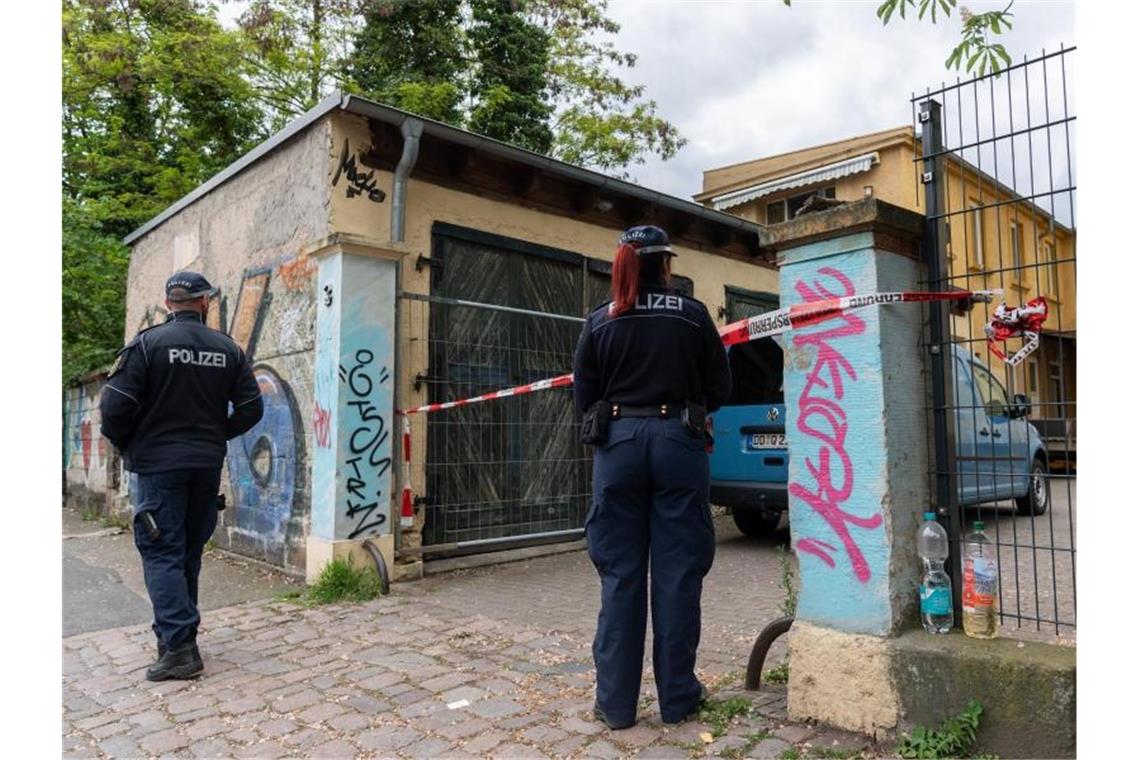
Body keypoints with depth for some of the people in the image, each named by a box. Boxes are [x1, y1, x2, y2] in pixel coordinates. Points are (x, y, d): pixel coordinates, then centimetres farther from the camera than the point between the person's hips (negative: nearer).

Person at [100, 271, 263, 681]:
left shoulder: (147, 343, -8)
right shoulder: (227, 348, 3)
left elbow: (116, 406, -12)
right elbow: (250, 408, 2)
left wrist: (125, 445, 6)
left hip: (158, 463, -4)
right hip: (208, 464, 4)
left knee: (162, 553, -2)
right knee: (189, 552, 15)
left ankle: (179, 646, -9)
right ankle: (177, 629, 26)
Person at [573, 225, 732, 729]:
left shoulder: (600, 322, 3)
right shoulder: (693, 315, 0)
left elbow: (584, 399, 5)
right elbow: (719, 389, 5)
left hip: (619, 445, 1)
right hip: (678, 442, -1)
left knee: (620, 574, 7)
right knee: (677, 572, 7)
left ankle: (616, 702, 14)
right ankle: (677, 697, 17)